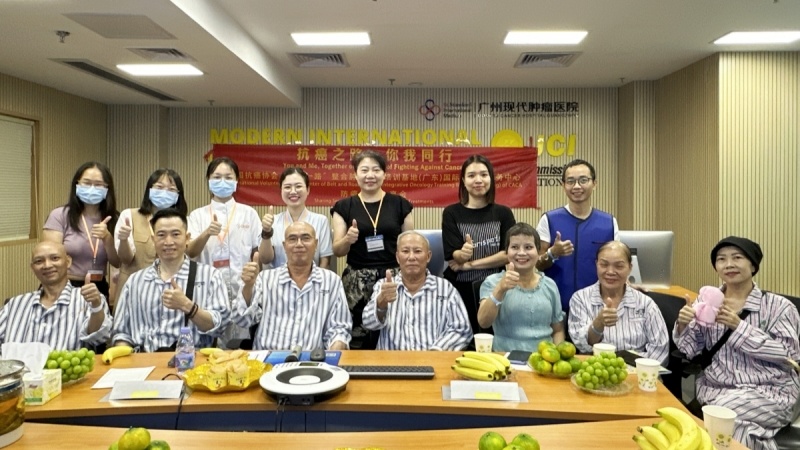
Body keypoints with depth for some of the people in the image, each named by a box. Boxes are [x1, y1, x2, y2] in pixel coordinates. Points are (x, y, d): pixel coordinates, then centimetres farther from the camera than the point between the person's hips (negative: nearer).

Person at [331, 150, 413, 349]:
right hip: (357, 283, 0)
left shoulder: (400, 204, 4)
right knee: (357, 341, -2)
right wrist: (348, 239, -16)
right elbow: (337, 251, 5)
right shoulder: (344, 207, 4)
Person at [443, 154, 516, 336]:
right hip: (460, 290, -1)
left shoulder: (503, 213, 3)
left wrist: (470, 264, -11)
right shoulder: (451, 213, -1)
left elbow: (509, 254, -8)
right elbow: (452, 258, -8)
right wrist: (462, 254, -30)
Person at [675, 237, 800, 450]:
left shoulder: (778, 305, -2)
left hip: (768, 392, -2)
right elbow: (690, 349, 5)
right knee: (737, 426, -27)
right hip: (714, 388, 2)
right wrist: (682, 325, -16)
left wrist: (739, 327, -17)